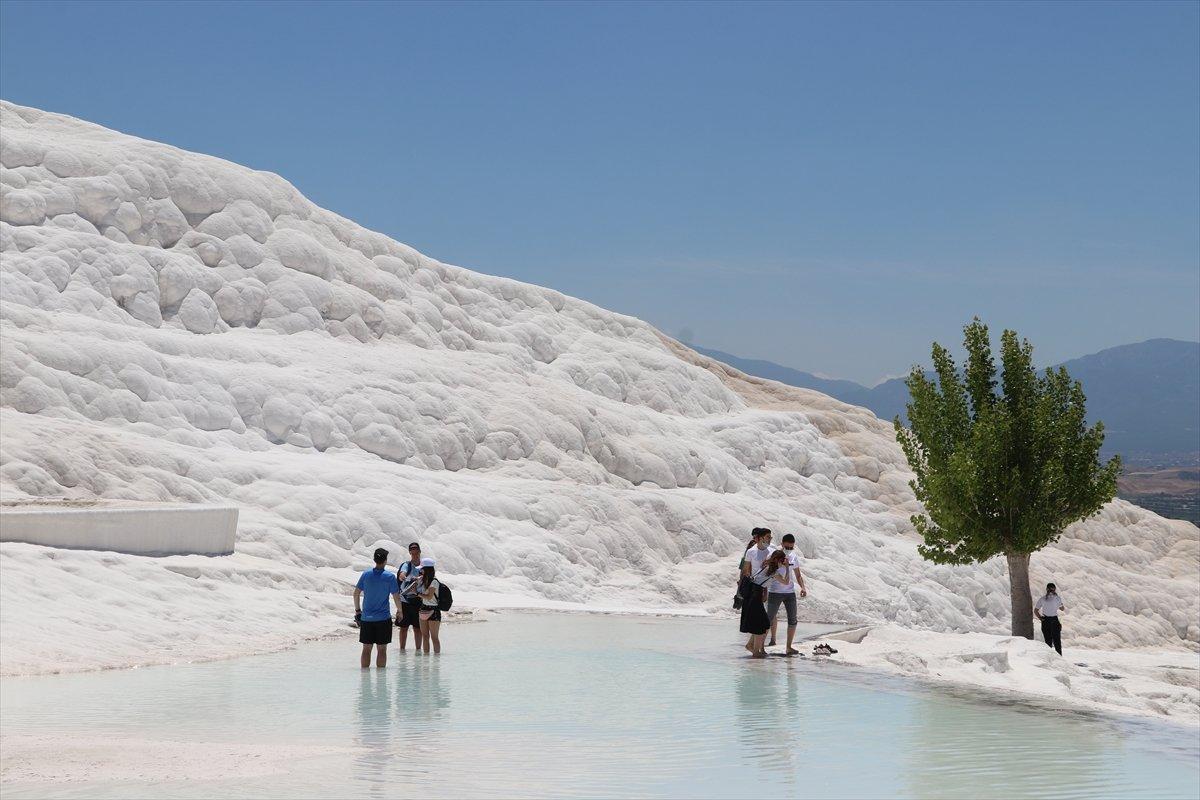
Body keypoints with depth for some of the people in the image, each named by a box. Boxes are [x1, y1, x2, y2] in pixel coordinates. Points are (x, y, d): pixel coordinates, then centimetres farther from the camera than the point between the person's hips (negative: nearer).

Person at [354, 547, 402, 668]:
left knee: (366, 649, 8)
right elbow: (396, 596, -4)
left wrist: (357, 610, 17)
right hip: (383, 618, -3)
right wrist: (399, 610, 13)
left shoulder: (366, 575, 1)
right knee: (382, 649, 2)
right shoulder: (390, 577, -7)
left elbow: (356, 593, 5)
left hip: (366, 618, 3)